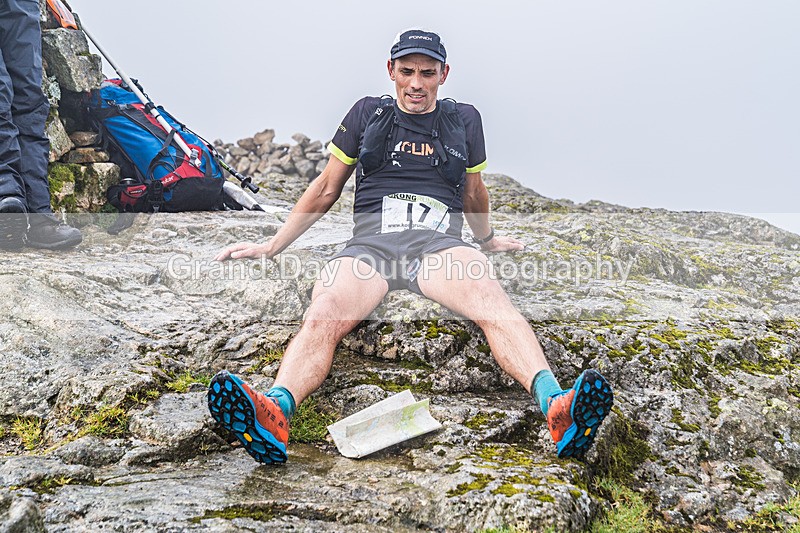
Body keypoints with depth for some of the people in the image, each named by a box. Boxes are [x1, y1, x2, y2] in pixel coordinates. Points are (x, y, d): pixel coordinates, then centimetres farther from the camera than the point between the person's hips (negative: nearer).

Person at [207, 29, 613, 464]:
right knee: (323, 315, -34)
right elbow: (327, 188, 23)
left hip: (438, 243, 0)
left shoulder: (464, 120, 20)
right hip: (370, 242, 0)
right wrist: (272, 246, 23)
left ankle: (555, 406, -55)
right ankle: (274, 413, -57)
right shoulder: (367, 115, 18)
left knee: (493, 302, -35)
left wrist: (488, 241, 45)